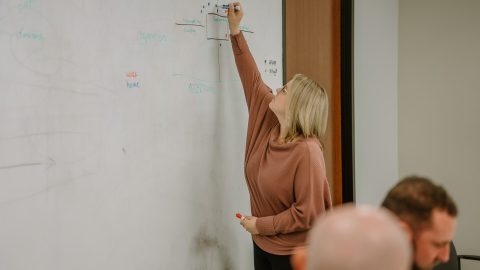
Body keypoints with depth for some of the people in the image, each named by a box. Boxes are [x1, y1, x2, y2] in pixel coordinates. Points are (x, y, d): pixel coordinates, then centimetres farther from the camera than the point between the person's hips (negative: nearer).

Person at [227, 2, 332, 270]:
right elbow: (252, 79, 3)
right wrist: (235, 30, 4)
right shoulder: (269, 122, -4)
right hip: (263, 243, 7)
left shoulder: (307, 151, -25)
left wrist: (263, 225, -18)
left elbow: (309, 212, -23)